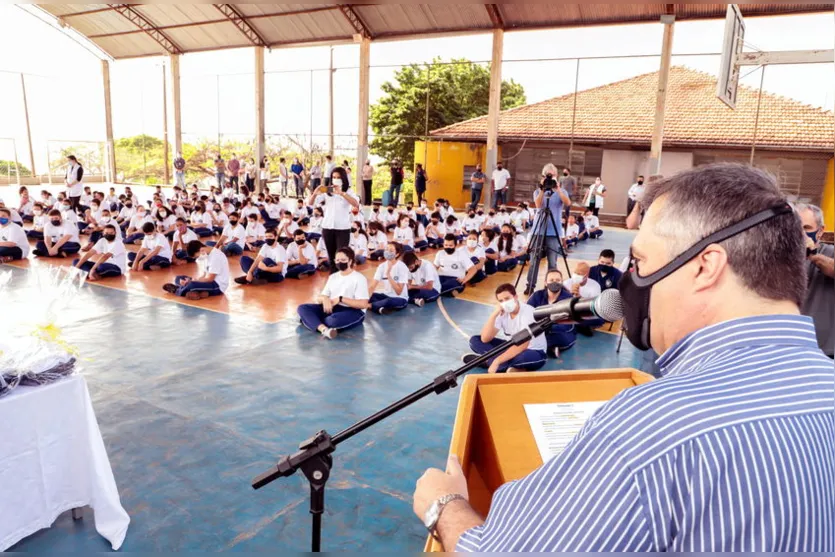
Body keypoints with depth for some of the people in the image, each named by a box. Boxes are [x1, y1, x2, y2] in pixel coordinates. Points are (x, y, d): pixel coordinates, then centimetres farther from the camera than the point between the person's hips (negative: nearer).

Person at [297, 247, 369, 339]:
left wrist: (340, 299, -20)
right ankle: (324, 329, -37)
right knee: (303, 308, -13)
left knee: (334, 320, -40)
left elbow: (363, 304, -15)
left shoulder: (359, 278, -6)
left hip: (353, 311, -7)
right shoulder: (332, 277, 14)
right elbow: (319, 298, 12)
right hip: (332, 308, 7)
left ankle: (312, 321, -10)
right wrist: (324, 299, -14)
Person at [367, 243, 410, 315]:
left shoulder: (402, 267, -18)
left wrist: (388, 274, -29)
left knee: (388, 302, -38)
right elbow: (372, 286, -10)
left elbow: (398, 291, -23)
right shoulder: (382, 266, -2)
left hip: (400, 299, -5)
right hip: (386, 295, 6)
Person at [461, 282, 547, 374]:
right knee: (475, 341, -8)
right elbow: (485, 339, -14)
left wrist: (497, 361, -38)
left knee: (524, 357, -44)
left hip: (534, 352, -6)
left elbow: (523, 344, -34)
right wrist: (494, 315, -25)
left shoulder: (528, 312, -24)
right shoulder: (502, 313, -7)